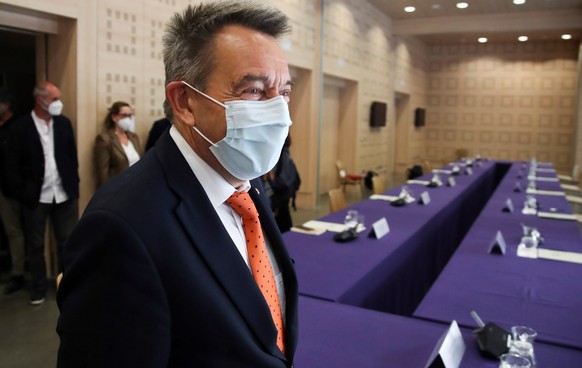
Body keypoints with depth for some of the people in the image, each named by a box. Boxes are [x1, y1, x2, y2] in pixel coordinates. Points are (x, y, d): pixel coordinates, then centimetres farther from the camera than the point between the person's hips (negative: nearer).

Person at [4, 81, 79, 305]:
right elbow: (11, 165, -5)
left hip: (64, 195, 3)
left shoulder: (64, 123, 3)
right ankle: (39, 287, 25)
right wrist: (21, 195, -9)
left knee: (67, 242, 9)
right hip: (35, 198, -2)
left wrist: (74, 186, 3)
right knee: (36, 245, 10)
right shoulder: (20, 127, -6)